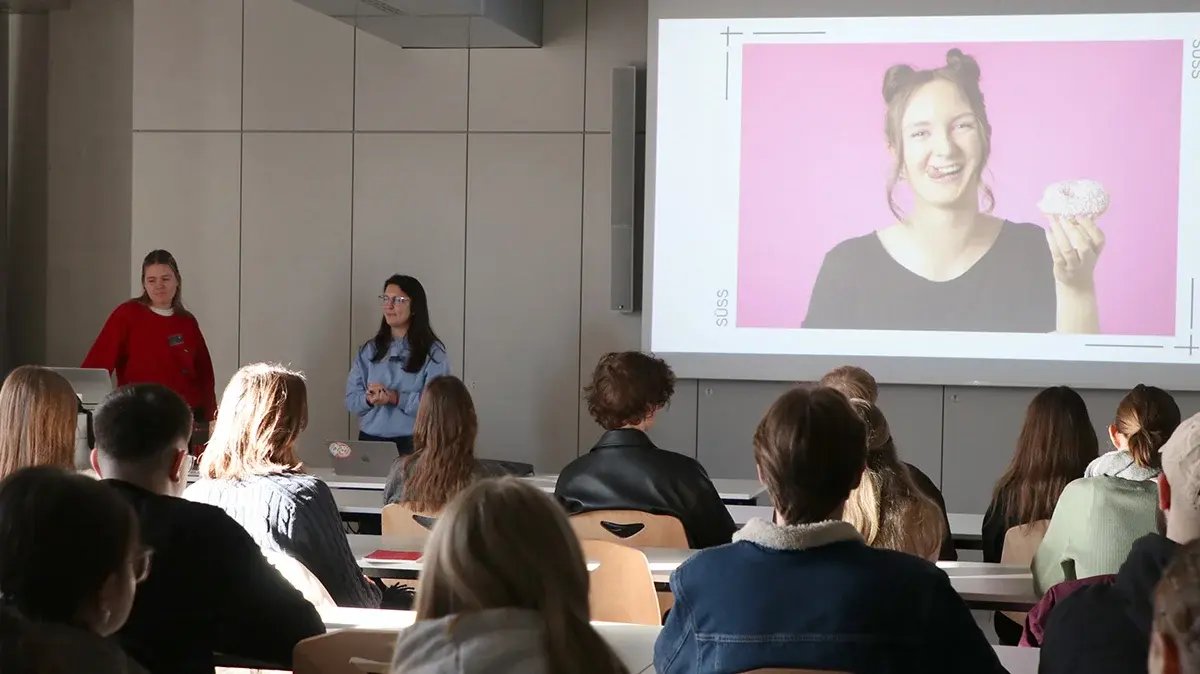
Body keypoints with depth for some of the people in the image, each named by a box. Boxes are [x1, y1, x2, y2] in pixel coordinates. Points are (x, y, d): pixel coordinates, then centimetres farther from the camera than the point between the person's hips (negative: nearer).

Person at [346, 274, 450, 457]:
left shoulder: (433, 352, -4)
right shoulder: (369, 350, 9)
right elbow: (351, 399, 5)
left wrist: (396, 398, -24)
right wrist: (369, 399, -16)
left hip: (413, 444, -3)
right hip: (370, 441, 3)